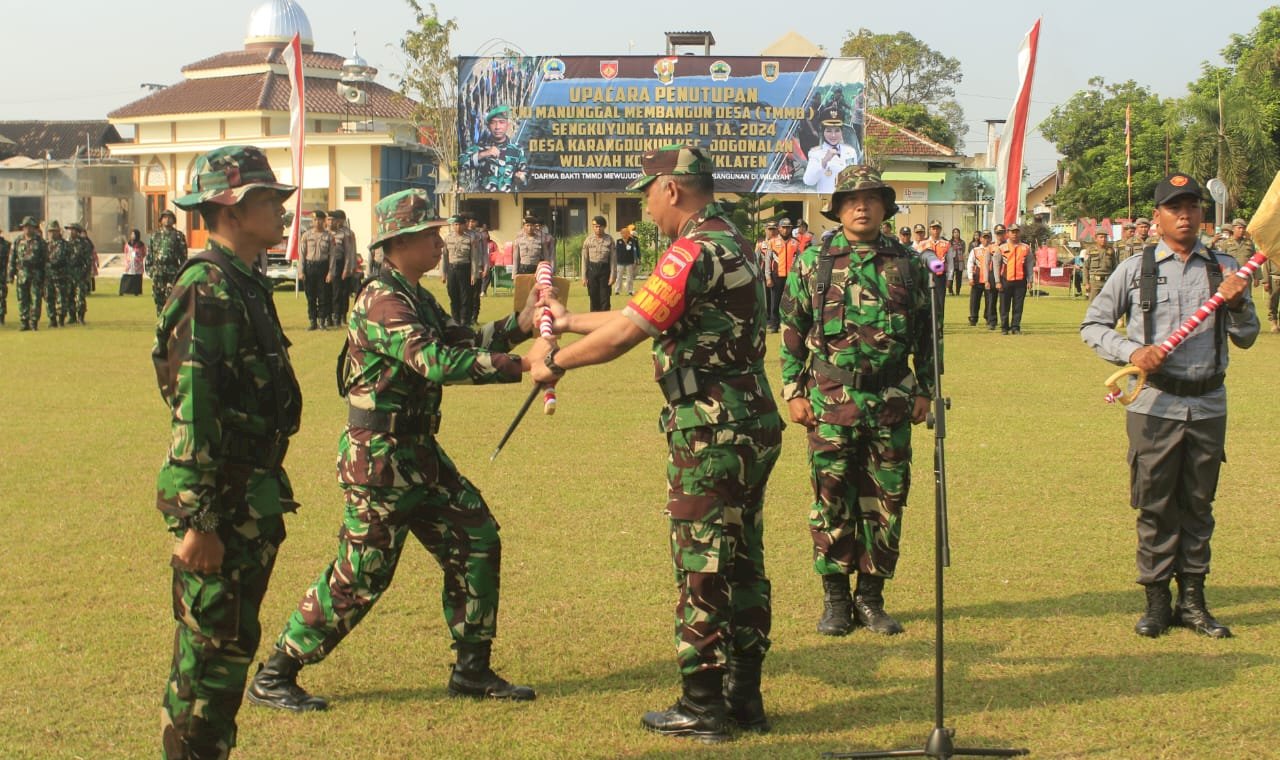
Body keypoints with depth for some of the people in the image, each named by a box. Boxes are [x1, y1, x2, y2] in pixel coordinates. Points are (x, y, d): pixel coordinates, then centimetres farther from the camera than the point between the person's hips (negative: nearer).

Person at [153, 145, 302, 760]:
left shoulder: (245, 284, 13)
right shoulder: (207, 290, -18)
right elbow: (190, 414, -22)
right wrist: (197, 521, -24)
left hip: (252, 495, 10)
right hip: (222, 500, -10)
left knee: (229, 644, 17)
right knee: (213, 646, -2)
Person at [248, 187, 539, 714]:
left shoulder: (417, 299, 13)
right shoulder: (381, 302, -19)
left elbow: (464, 343, 13)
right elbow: (438, 363, -30)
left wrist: (521, 323, -1)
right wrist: (518, 368, -31)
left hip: (420, 454, 10)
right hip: (379, 459, -10)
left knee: (476, 542, 9)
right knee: (360, 576, -5)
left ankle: (472, 670, 19)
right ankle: (273, 677, 9)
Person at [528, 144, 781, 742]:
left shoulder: (695, 251, -17)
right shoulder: (734, 245, 15)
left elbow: (622, 333, -18)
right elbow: (644, 317, 22)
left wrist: (553, 362, -3)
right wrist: (567, 321, 27)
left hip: (712, 436, -10)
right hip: (751, 429, 10)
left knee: (702, 571, 0)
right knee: (742, 565, 15)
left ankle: (702, 709, 9)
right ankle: (744, 697, 24)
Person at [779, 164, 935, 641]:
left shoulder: (908, 264, 7)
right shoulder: (813, 262, 3)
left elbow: (928, 333, 12)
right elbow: (792, 331, 5)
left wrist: (925, 390, 8)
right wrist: (793, 391, 0)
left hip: (891, 405, 2)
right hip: (830, 404, -1)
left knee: (886, 503, 6)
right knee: (831, 502, 1)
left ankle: (871, 596, 17)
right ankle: (835, 597, 13)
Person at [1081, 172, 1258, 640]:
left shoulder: (1224, 268, 7)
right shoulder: (1136, 269, 1)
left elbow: (1246, 339, 9)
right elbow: (1092, 325, 4)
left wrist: (1237, 303, -10)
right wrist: (1132, 351, -12)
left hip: (1208, 406, 2)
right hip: (1155, 404, -2)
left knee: (1198, 506, 10)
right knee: (1155, 506, 3)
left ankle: (1192, 600, 19)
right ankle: (1157, 600, 14)